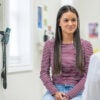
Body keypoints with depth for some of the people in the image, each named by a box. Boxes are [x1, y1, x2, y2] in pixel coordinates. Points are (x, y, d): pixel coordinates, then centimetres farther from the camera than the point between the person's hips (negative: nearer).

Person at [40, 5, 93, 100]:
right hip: (55, 89, 1)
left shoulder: (86, 45, 1)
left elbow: (87, 75, -2)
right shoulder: (49, 45, 4)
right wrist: (55, 92, -11)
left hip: (76, 91, 0)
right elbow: (44, 72, 4)